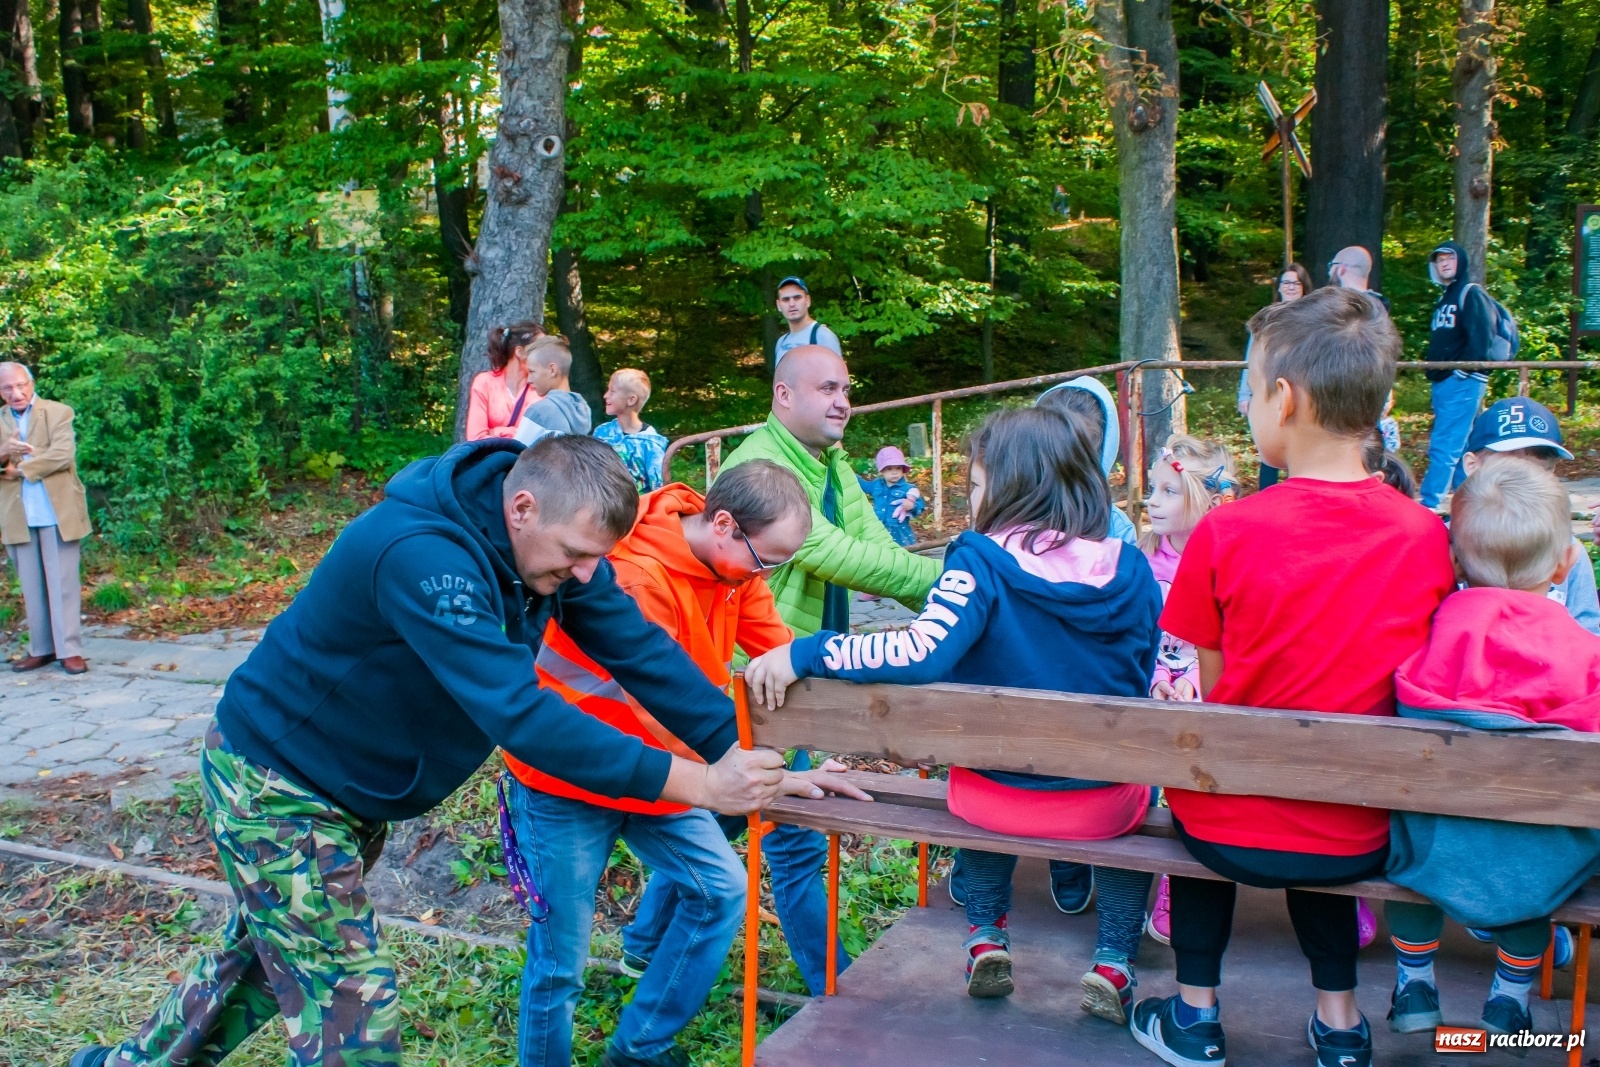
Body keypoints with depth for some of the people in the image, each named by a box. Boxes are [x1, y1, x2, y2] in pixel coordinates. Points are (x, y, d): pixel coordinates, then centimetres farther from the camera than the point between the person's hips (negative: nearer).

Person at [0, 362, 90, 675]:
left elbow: (63, 455, -13)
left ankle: (69, 650, 3)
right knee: (31, 587, 10)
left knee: (63, 584, 0)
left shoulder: (58, 412, 0)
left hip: (57, 513, -4)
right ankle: (41, 648, 18)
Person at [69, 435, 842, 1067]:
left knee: (264, 959, 25)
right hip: (275, 784, -8)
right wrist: (692, 783, -42)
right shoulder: (421, 554, -38)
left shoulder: (549, 536, -12)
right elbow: (517, 711, -43)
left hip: (352, 790, 8)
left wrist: (742, 753, -21)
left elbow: (639, 648, -13)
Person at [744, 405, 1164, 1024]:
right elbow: (1137, 682, 7)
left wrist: (802, 655, -23)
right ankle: (1114, 962, 26)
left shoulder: (983, 560, -17)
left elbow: (920, 653, -29)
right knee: (1135, 785, 37)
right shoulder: (1130, 570, -5)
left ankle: (987, 937, 30)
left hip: (999, 800, -1)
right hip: (1102, 808, 1)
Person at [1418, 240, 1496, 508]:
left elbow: (1481, 338, -15)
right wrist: (1432, 371, 14)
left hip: (1462, 383, -9)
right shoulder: (1444, 299, 22)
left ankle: (1428, 507, -17)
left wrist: (1464, 370, -18)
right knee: (1460, 449, 11)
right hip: (1442, 383, 9)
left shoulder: (1472, 294, -5)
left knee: (1443, 448, -13)